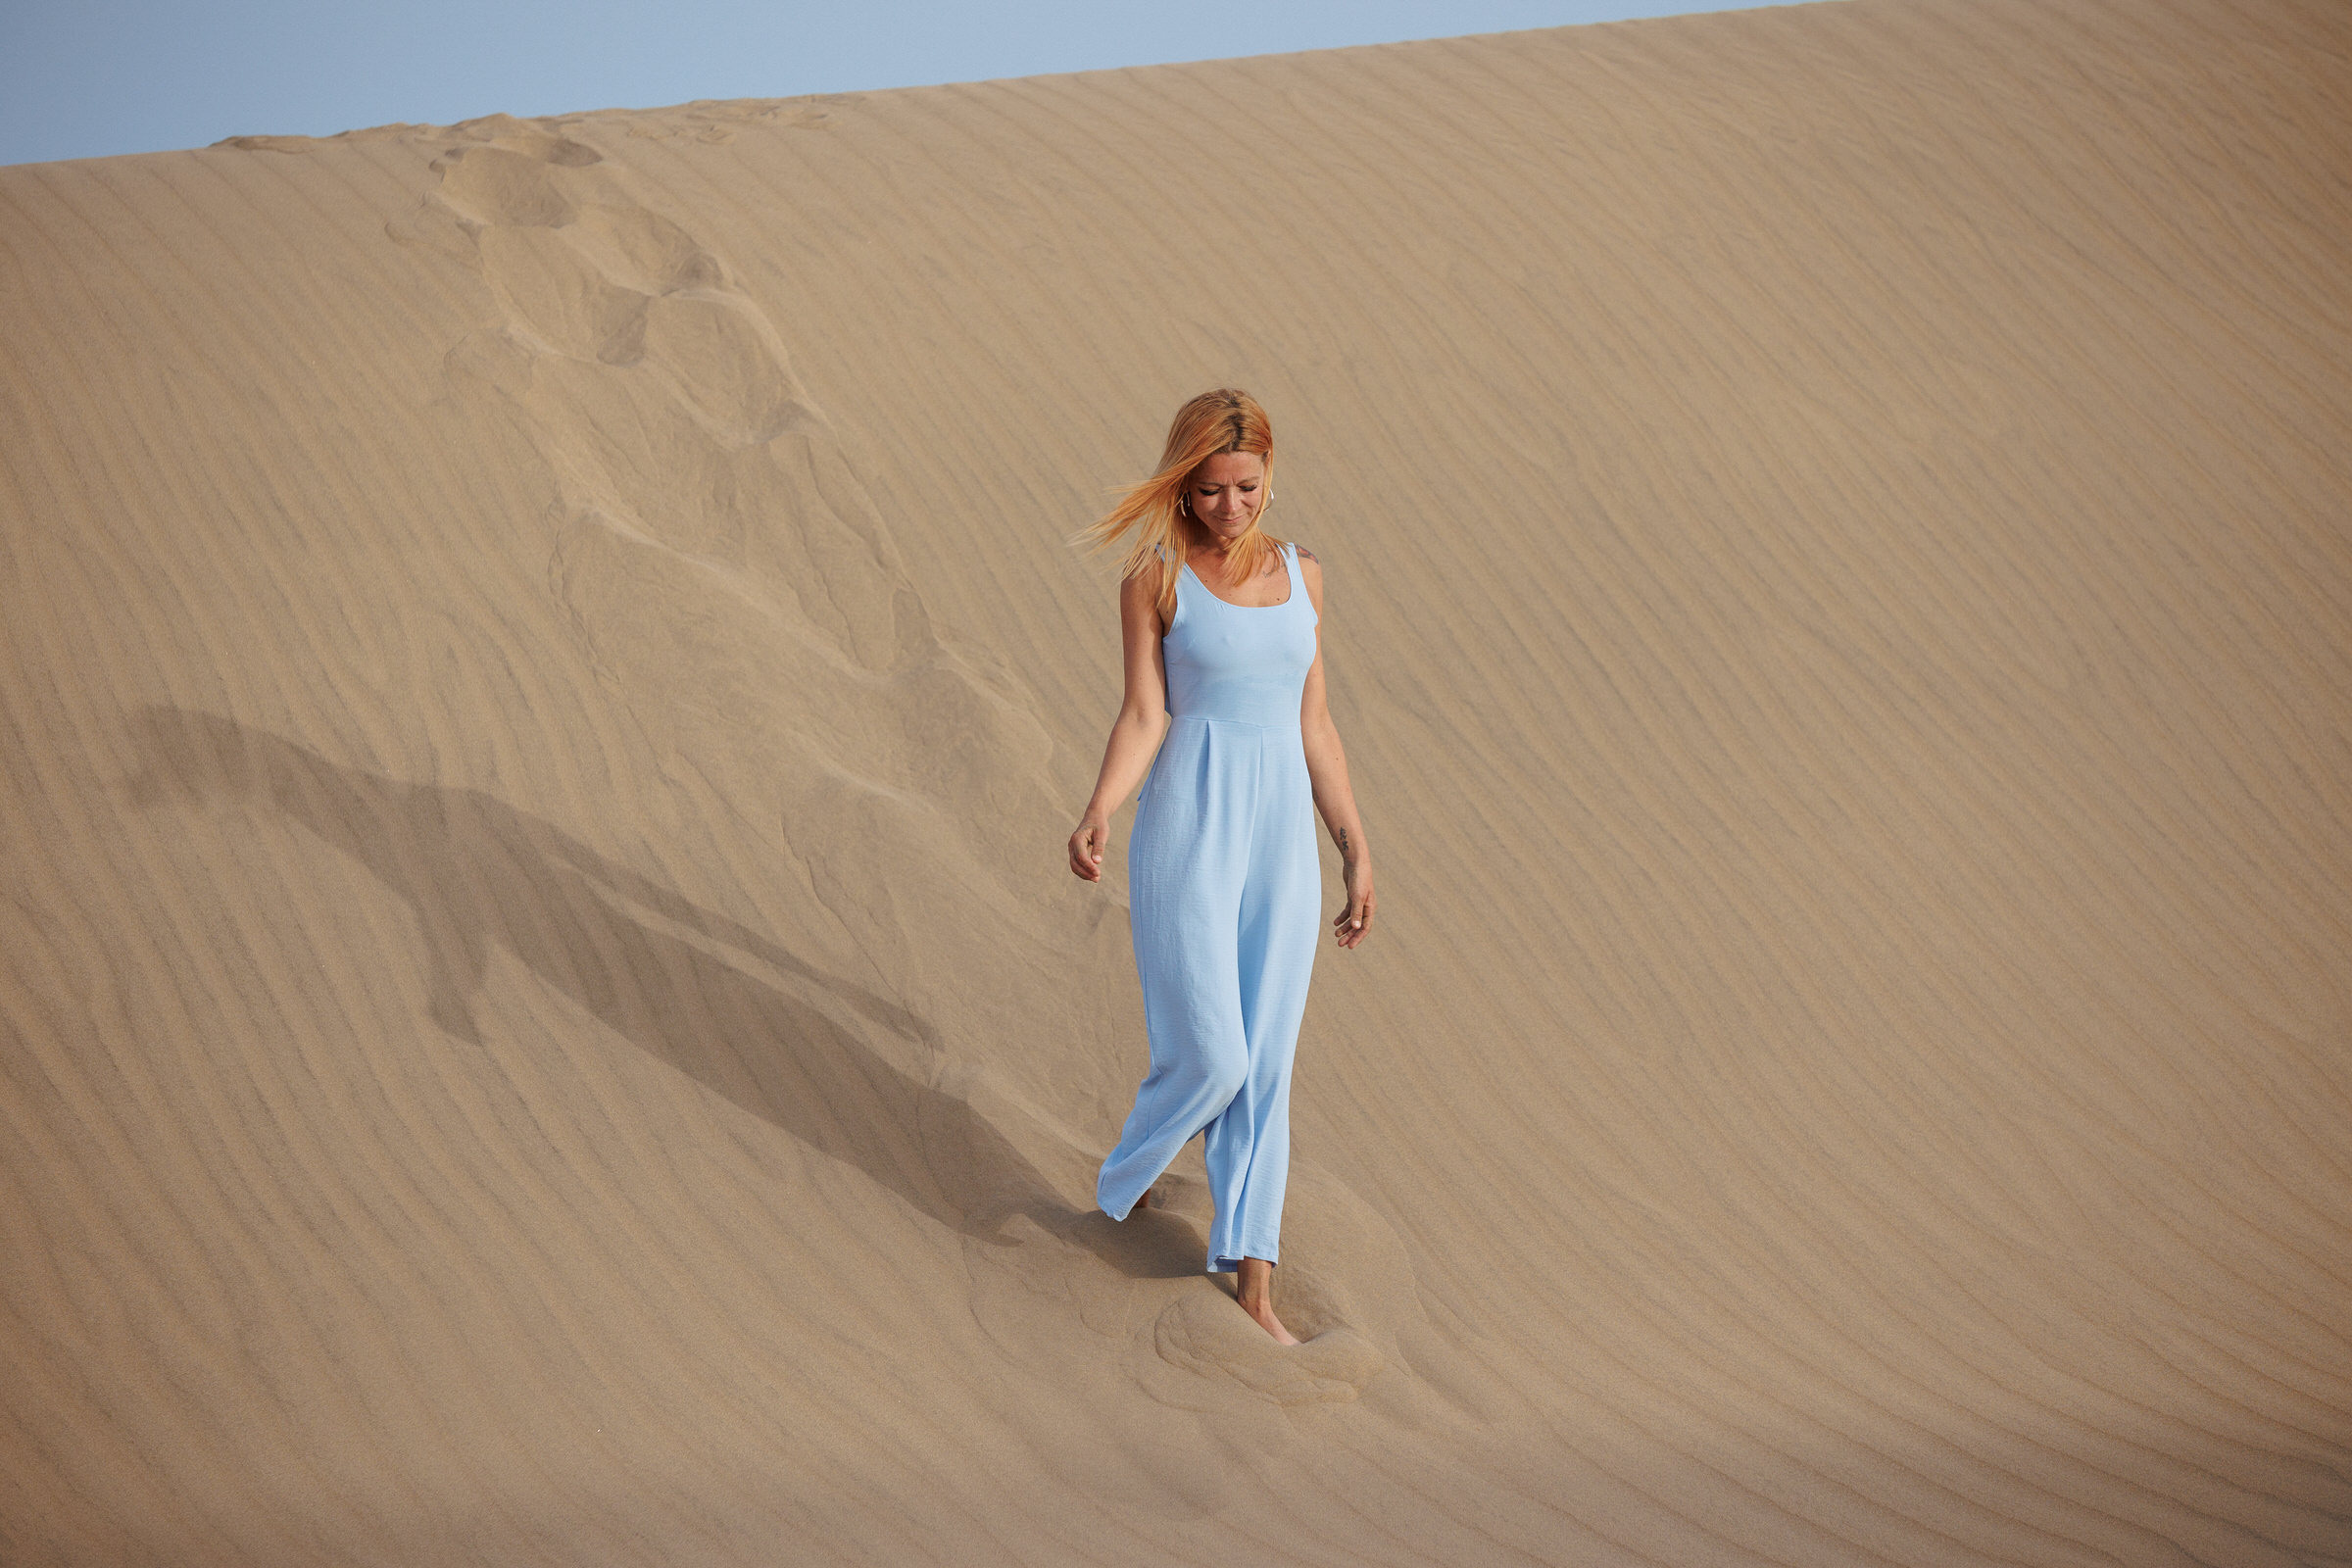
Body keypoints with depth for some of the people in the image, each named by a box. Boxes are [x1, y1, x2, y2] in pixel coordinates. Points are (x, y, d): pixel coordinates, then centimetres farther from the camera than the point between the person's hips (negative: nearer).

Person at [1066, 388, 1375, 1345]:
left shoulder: (1300, 574, 10)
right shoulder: (1154, 577, -3)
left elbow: (1311, 722, 12)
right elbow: (1144, 715, -8)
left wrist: (1357, 848, 10)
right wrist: (1097, 815, -25)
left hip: (1282, 834, 4)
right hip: (1189, 827, -4)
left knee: (1266, 1063, 3)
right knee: (1209, 1058, -7)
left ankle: (1252, 1284, 9)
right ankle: (1123, 1183, 24)